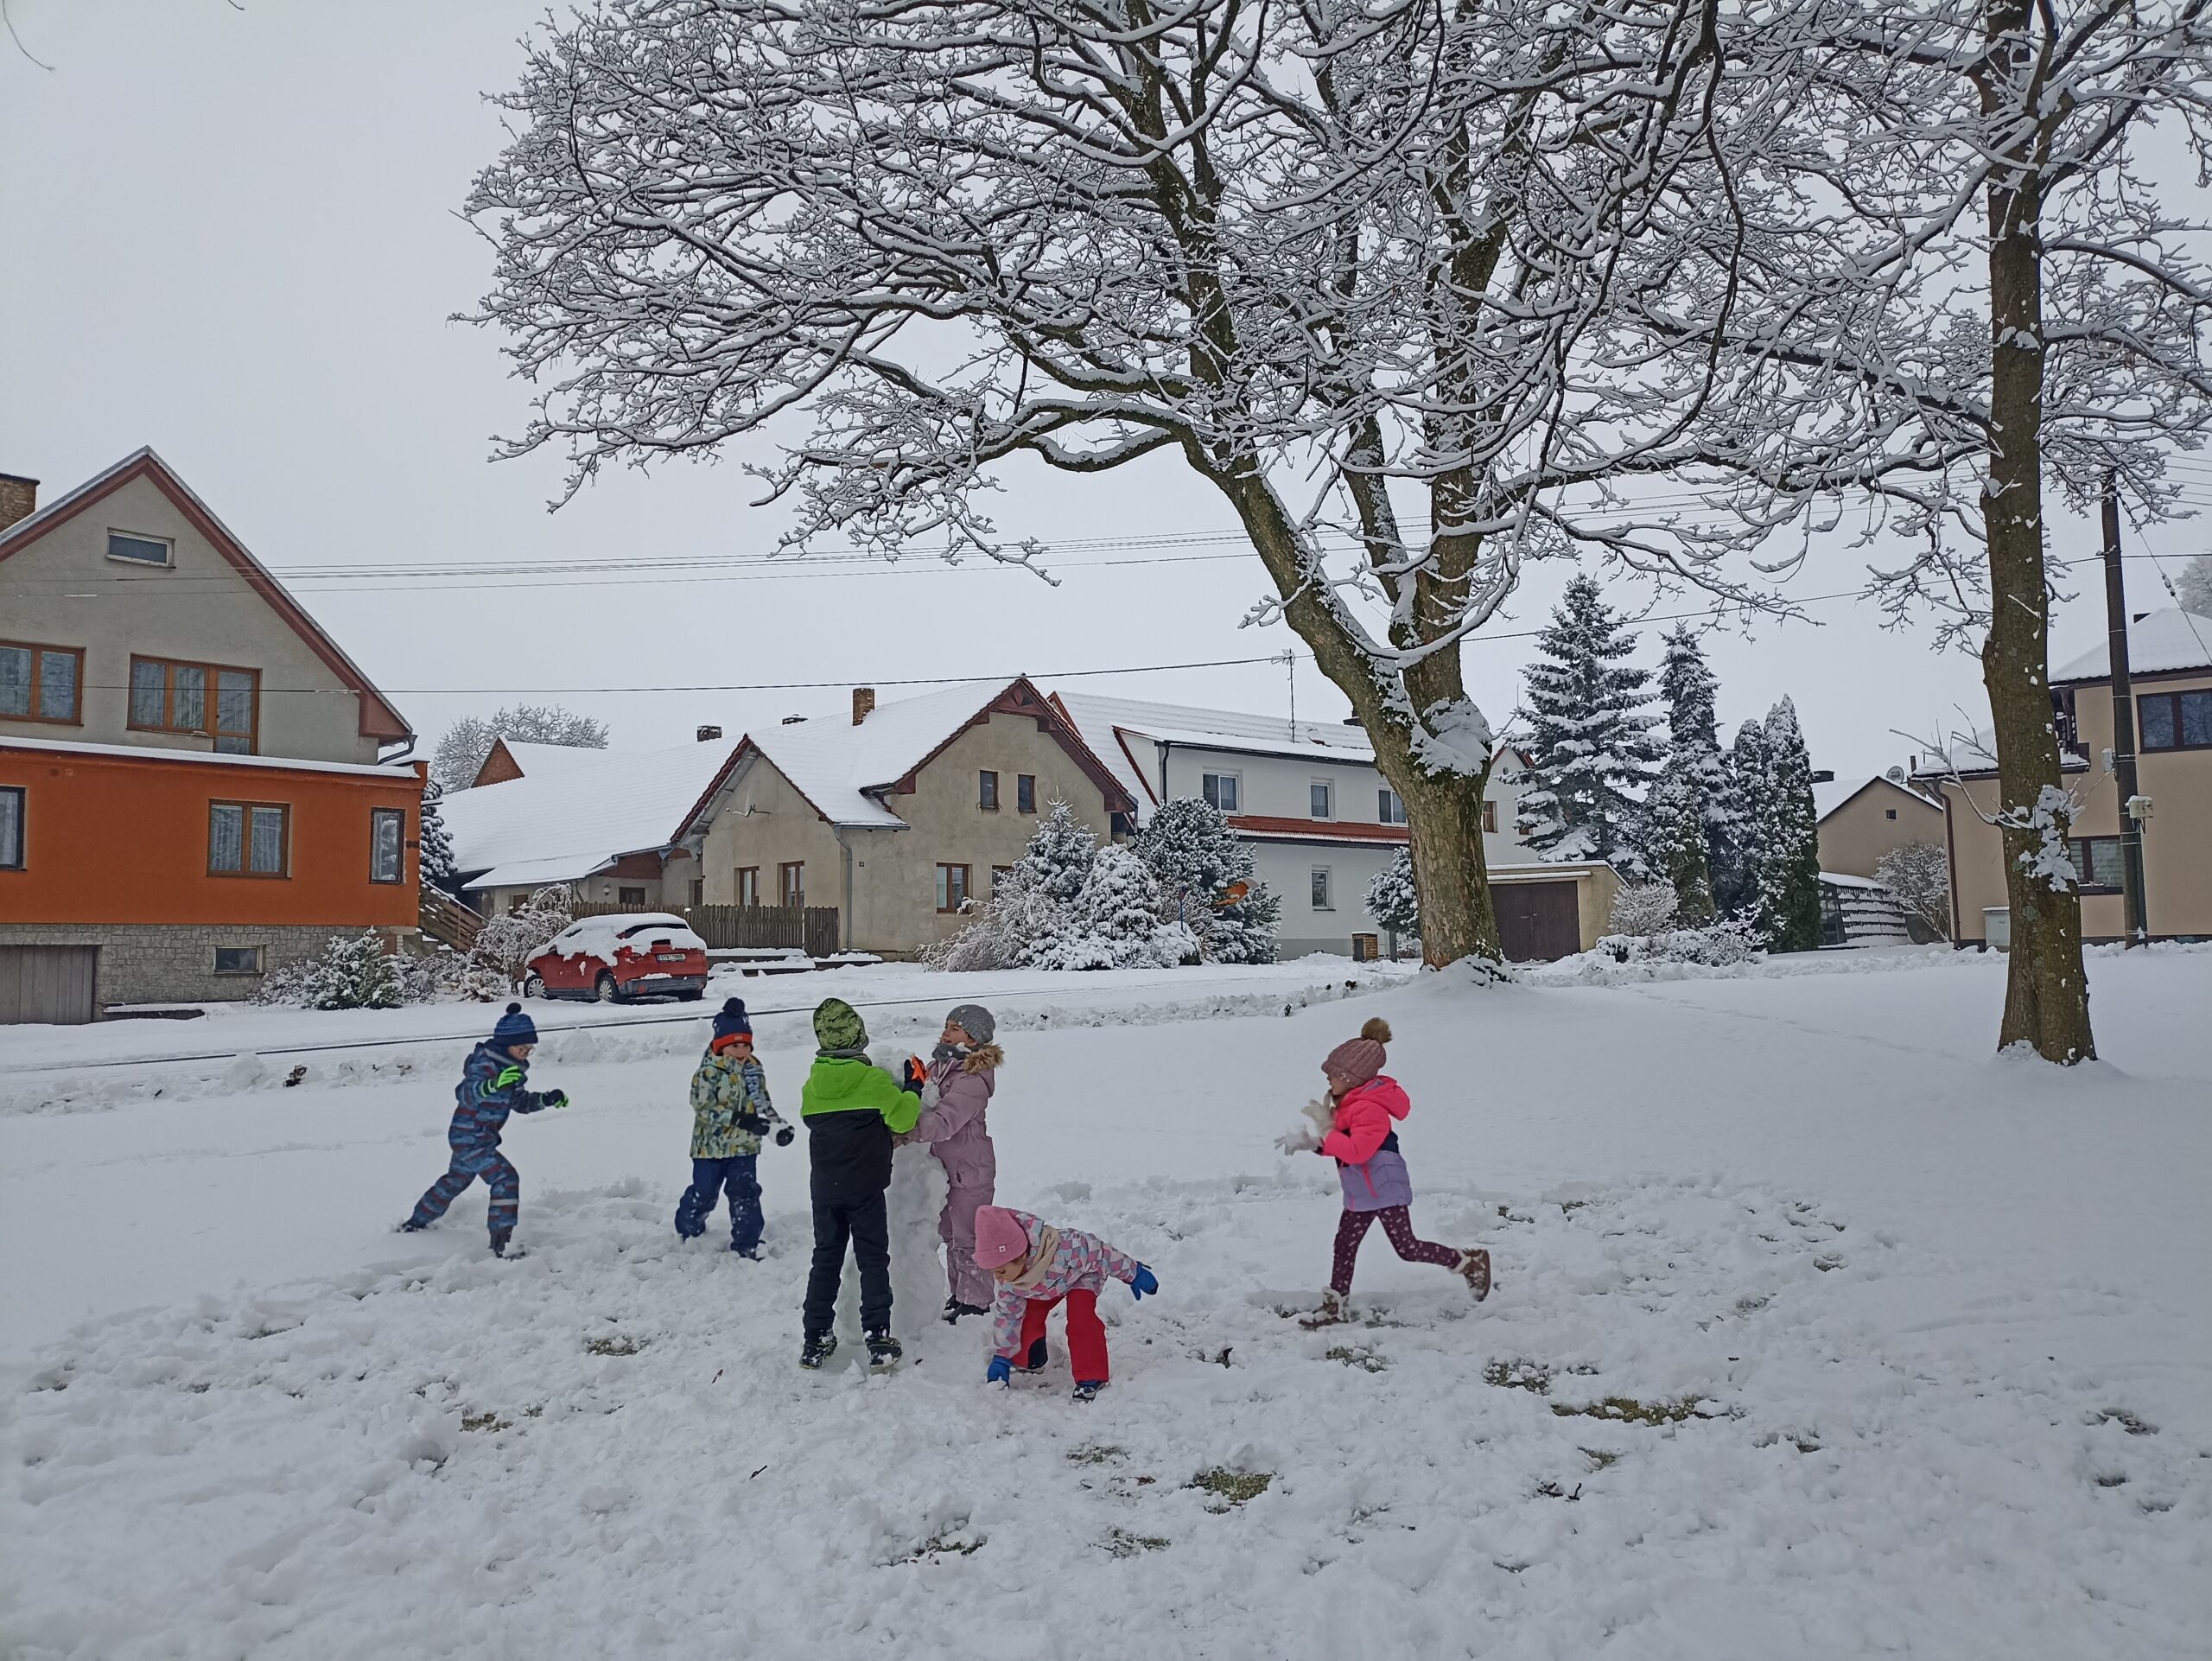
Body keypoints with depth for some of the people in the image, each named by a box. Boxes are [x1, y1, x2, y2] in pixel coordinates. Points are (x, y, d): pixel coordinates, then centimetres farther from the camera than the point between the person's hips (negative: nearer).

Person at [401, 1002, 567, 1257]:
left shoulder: (511, 1069, 7)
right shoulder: (486, 1065, -22)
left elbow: (520, 1102, 16)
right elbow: (465, 1094, -38)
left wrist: (547, 1099, 0)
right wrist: (494, 1084, -56)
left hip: (471, 1139, 10)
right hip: (469, 1138, -10)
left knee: (455, 1181, 28)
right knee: (506, 1178, -19)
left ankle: (417, 1222, 49)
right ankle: (500, 1241, -20)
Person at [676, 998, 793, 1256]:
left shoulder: (754, 1069, 4)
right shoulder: (709, 1071, -15)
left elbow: (763, 1102, 12)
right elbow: (702, 1106, -23)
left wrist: (779, 1126, -6)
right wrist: (737, 1119, -31)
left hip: (745, 1146, 4)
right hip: (711, 1145, -4)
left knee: (746, 1196, 2)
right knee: (703, 1194, 9)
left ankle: (746, 1246, 11)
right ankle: (688, 1231, 37)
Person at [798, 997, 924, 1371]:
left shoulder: (812, 1085, 0)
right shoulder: (874, 1080, -13)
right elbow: (902, 1119, -11)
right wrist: (913, 1088, 5)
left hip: (824, 1187, 4)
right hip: (865, 1188, -4)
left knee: (826, 1259, 13)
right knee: (873, 1259, 5)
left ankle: (815, 1341, 15)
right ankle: (878, 1339, 3)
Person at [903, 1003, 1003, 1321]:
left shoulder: (973, 1079, -24)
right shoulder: (940, 1065, 6)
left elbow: (945, 1120, -34)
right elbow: (925, 1106, 11)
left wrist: (905, 1133, -43)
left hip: (969, 1169, -9)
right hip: (945, 1165, 9)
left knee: (969, 1239, 3)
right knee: (950, 1235, 21)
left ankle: (976, 1304, 17)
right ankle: (957, 1295, 35)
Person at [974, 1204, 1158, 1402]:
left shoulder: (1063, 1250, -47)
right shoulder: (1008, 1281, -26)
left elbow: (1099, 1253, -32)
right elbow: (1008, 1315, -10)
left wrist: (1134, 1274, -19)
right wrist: (1001, 1359, -9)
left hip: (1083, 1276, -5)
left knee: (1081, 1320, -25)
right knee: (1026, 1318, -7)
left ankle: (1091, 1377, -15)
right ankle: (1028, 1362, 21)